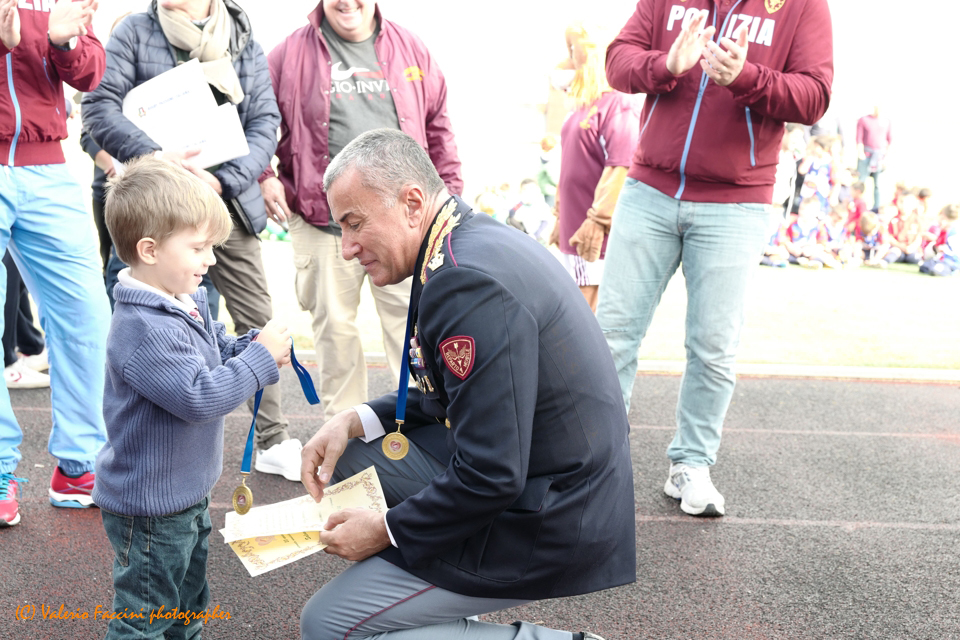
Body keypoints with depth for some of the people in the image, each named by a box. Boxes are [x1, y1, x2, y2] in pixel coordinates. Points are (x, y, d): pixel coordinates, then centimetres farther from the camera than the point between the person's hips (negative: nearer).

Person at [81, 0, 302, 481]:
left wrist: (223, 180, -13)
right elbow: (100, 105, -4)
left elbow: (265, 124, 2)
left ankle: (273, 442, 12)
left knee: (258, 323, 1)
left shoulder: (245, 43, 9)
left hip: (229, 206, 2)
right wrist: (153, 157, -21)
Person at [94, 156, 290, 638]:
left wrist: (258, 343, -5)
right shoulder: (145, 330, -30)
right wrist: (261, 357, -25)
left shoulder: (188, 304, 2)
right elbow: (199, 396, -32)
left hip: (186, 494, 10)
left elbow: (218, 355, 15)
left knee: (187, 600, 28)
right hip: (149, 508, -10)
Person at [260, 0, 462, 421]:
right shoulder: (291, 54, 5)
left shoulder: (410, 50, 10)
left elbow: (438, 128, 13)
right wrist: (264, 177, -3)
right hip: (323, 223, 0)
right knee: (334, 328, 8)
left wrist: (451, 194, 9)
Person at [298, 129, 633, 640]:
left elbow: (491, 477, -27)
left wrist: (388, 530, -11)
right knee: (348, 449, 14)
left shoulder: (467, 281, -26)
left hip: (543, 529, -10)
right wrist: (356, 421, 3)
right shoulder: (480, 238, 6)